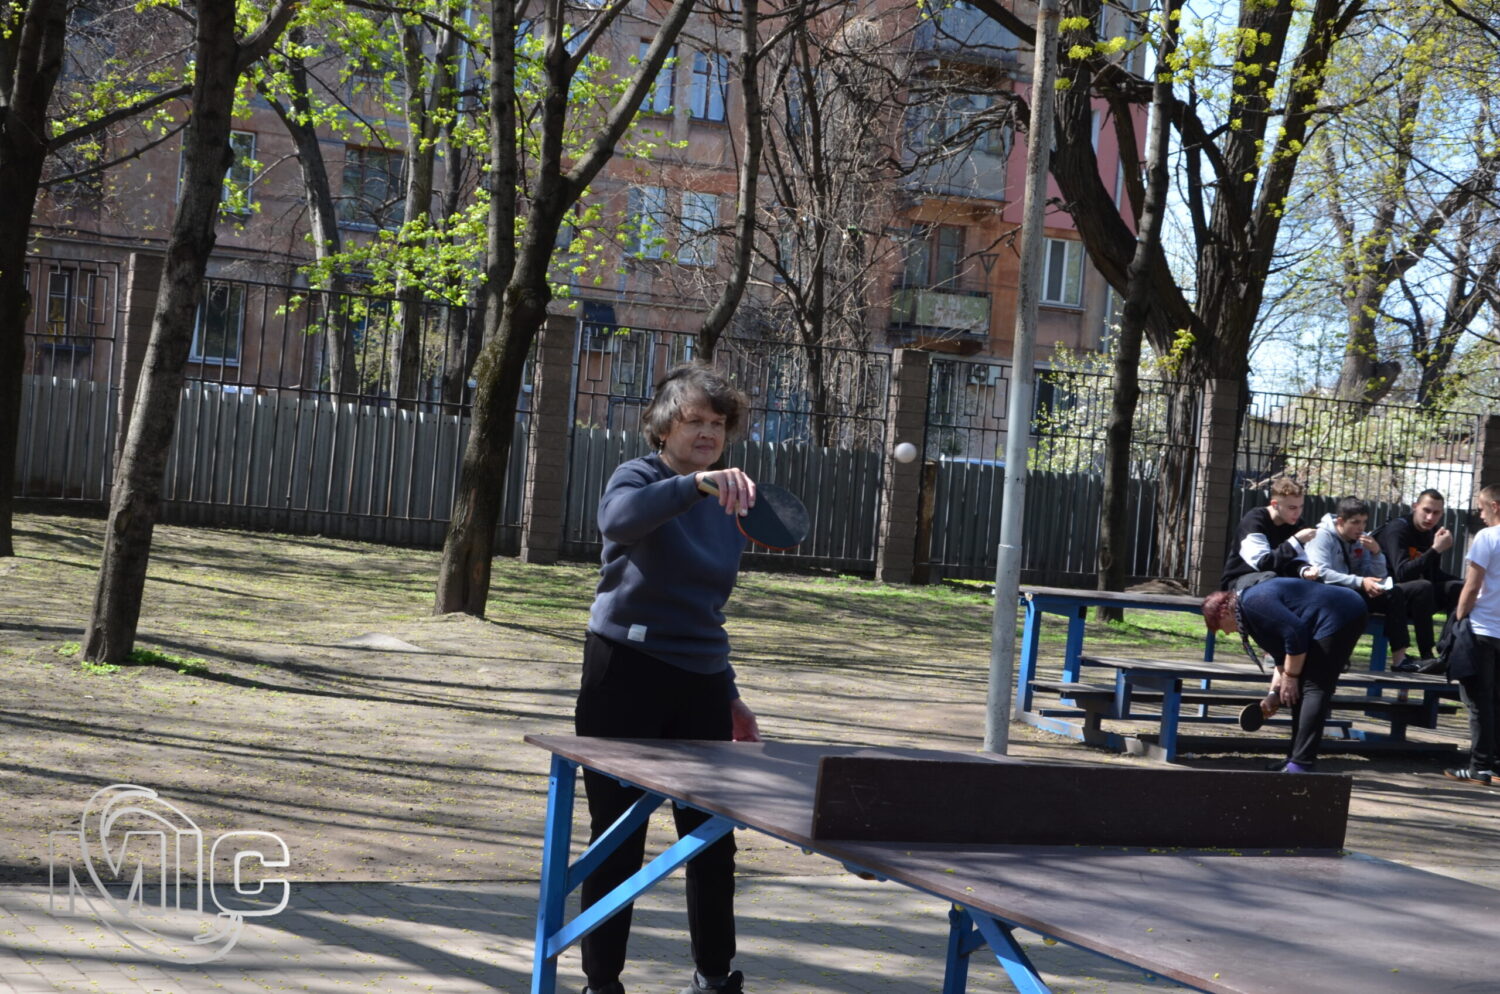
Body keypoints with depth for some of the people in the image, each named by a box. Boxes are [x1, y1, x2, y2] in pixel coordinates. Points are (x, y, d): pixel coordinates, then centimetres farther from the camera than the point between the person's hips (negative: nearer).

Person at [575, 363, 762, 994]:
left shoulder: (726, 507, 14)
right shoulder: (639, 478, -6)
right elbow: (618, 519, -33)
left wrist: (730, 699, 20)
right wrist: (697, 483, -44)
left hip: (699, 687, 6)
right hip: (628, 676, -6)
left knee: (713, 839, 7)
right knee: (618, 841, 1)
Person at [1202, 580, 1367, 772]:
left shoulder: (1253, 603, -15)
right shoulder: (1256, 600, 17)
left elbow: (1295, 633, -21)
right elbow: (1282, 654, 21)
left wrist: (1290, 677, -12)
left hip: (1339, 617, -11)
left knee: (1314, 688, -12)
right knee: (1300, 689, 13)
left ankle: (1301, 765, -15)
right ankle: (1297, 759, 18)